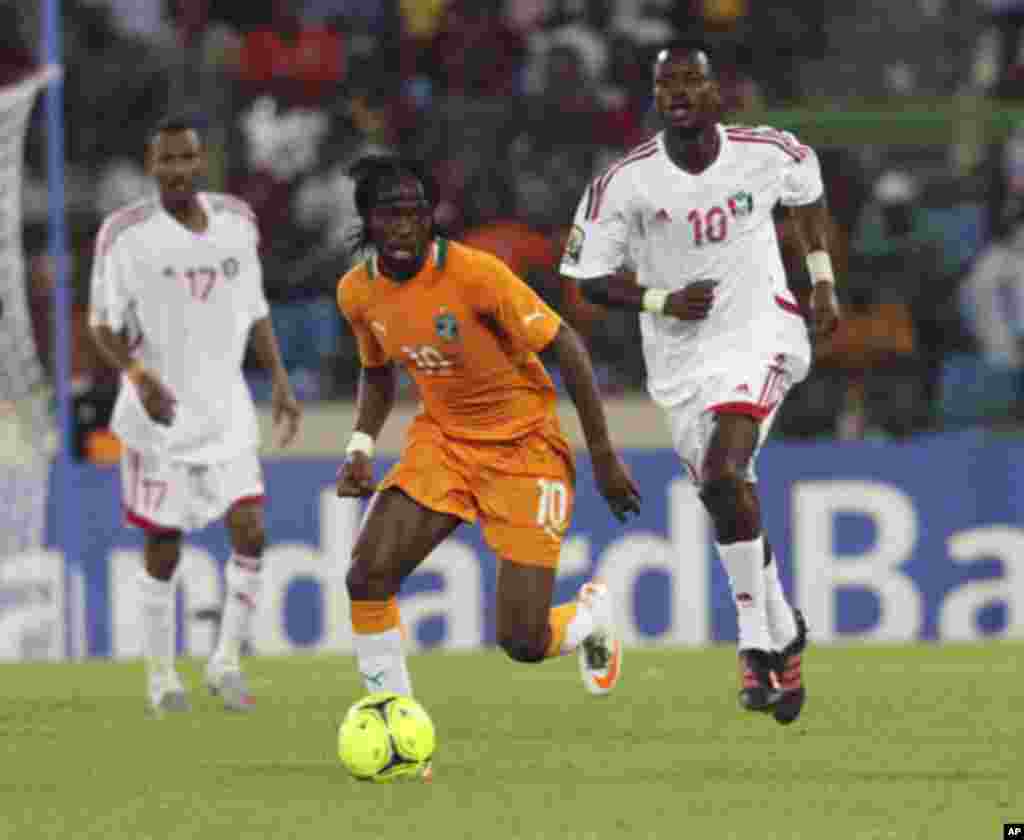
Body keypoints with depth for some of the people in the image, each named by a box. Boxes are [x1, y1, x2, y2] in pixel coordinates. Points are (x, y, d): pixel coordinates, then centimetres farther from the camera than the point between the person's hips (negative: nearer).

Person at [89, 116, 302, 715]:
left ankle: (227, 661, 7)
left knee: (250, 531, -8)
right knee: (165, 546, 3)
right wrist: (139, 376, -23)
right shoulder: (126, 234, -10)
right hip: (160, 414, -3)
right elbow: (104, 324, -6)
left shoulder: (237, 222, 3)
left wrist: (281, 381, 7)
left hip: (226, 411, 3)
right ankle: (162, 674, 18)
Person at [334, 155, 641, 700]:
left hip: (524, 446, -5)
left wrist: (603, 459, -13)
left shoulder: (474, 273, -23)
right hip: (442, 440, 5)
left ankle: (591, 615, 29)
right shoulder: (357, 291, -5)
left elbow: (566, 348, -15)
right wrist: (360, 447, -1)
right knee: (367, 576, -19)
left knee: (524, 643, -8)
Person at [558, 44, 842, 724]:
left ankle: (756, 640, -14)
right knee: (734, 505, 8)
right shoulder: (625, 183, -9)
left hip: (760, 336, -3)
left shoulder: (767, 153, -7)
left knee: (722, 478, -24)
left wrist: (824, 282, 14)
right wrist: (662, 301, -17)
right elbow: (588, 281, -2)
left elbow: (808, 192, 17)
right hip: (682, 358, 3)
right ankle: (783, 631, 31)